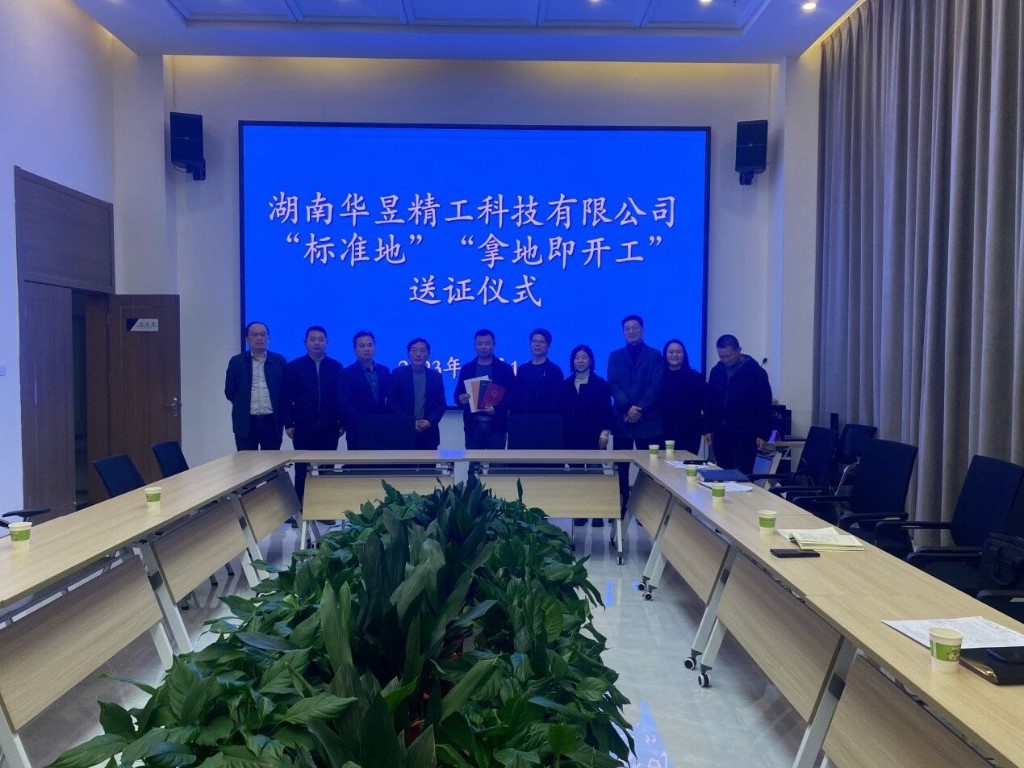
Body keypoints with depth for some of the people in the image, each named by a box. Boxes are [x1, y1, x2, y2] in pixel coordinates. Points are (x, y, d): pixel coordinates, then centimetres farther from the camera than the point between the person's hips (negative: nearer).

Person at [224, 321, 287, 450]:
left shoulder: (279, 361, 6)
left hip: (272, 422, 0)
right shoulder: (236, 362, 6)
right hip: (246, 422, 0)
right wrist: (243, 406, 9)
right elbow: (229, 392, 10)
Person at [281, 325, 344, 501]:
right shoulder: (293, 367, 3)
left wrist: (342, 423, 2)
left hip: (329, 428, 1)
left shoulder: (336, 367, 5)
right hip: (303, 427, -1)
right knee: (302, 469, 5)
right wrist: (289, 423, -4)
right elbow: (286, 398, 1)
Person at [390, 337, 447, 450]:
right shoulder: (398, 373, 4)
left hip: (429, 433, 2)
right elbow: (392, 403, 0)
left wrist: (430, 421, -9)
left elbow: (441, 404, 9)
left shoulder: (436, 376, 10)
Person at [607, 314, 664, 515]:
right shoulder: (615, 356, 12)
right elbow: (612, 384, 0)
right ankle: (621, 506, 9)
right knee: (621, 466, 2)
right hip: (622, 419, 1)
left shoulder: (654, 355, 8)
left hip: (648, 419, -1)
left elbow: (656, 386, -2)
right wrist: (628, 407, -14)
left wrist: (639, 409, -12)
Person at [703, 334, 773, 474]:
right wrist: (708, 429, 9)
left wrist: (762, 434, -9)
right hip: (720, 434, 5)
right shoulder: (716, 371, 8)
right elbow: (709, 402, 13)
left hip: (744, 435, -4)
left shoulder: (756, 373, -6)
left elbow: (764, 406, -6)